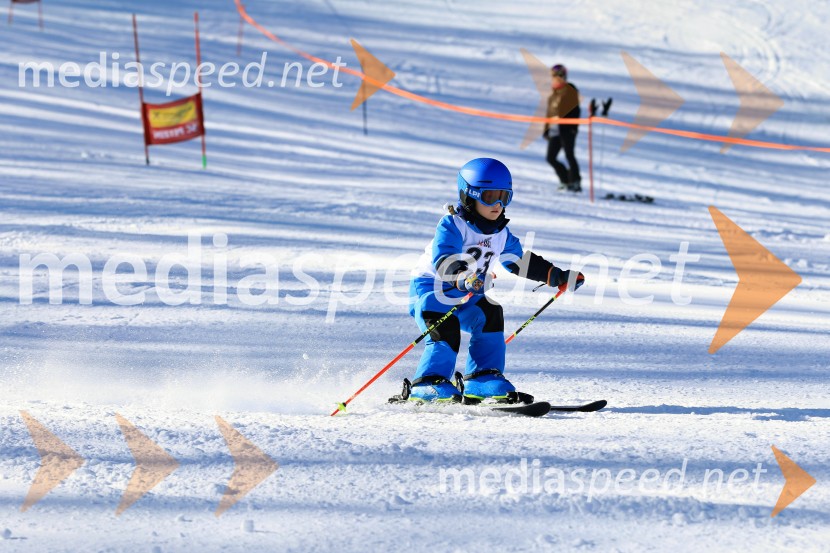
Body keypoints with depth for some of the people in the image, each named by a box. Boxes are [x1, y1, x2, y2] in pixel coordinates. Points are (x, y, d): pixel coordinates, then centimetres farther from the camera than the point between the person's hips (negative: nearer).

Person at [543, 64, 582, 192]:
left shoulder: (570, 90, -2)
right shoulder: (554, 92, 20)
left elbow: (574, 109, -10)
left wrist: (573, 127, -18)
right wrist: (547, 128, 19)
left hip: (567, 129, -8)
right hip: (554, 130, 8)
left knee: (569, 155, -9)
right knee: (551, 158, 3)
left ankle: (575, 182, -5)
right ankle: (565, 180, 12)